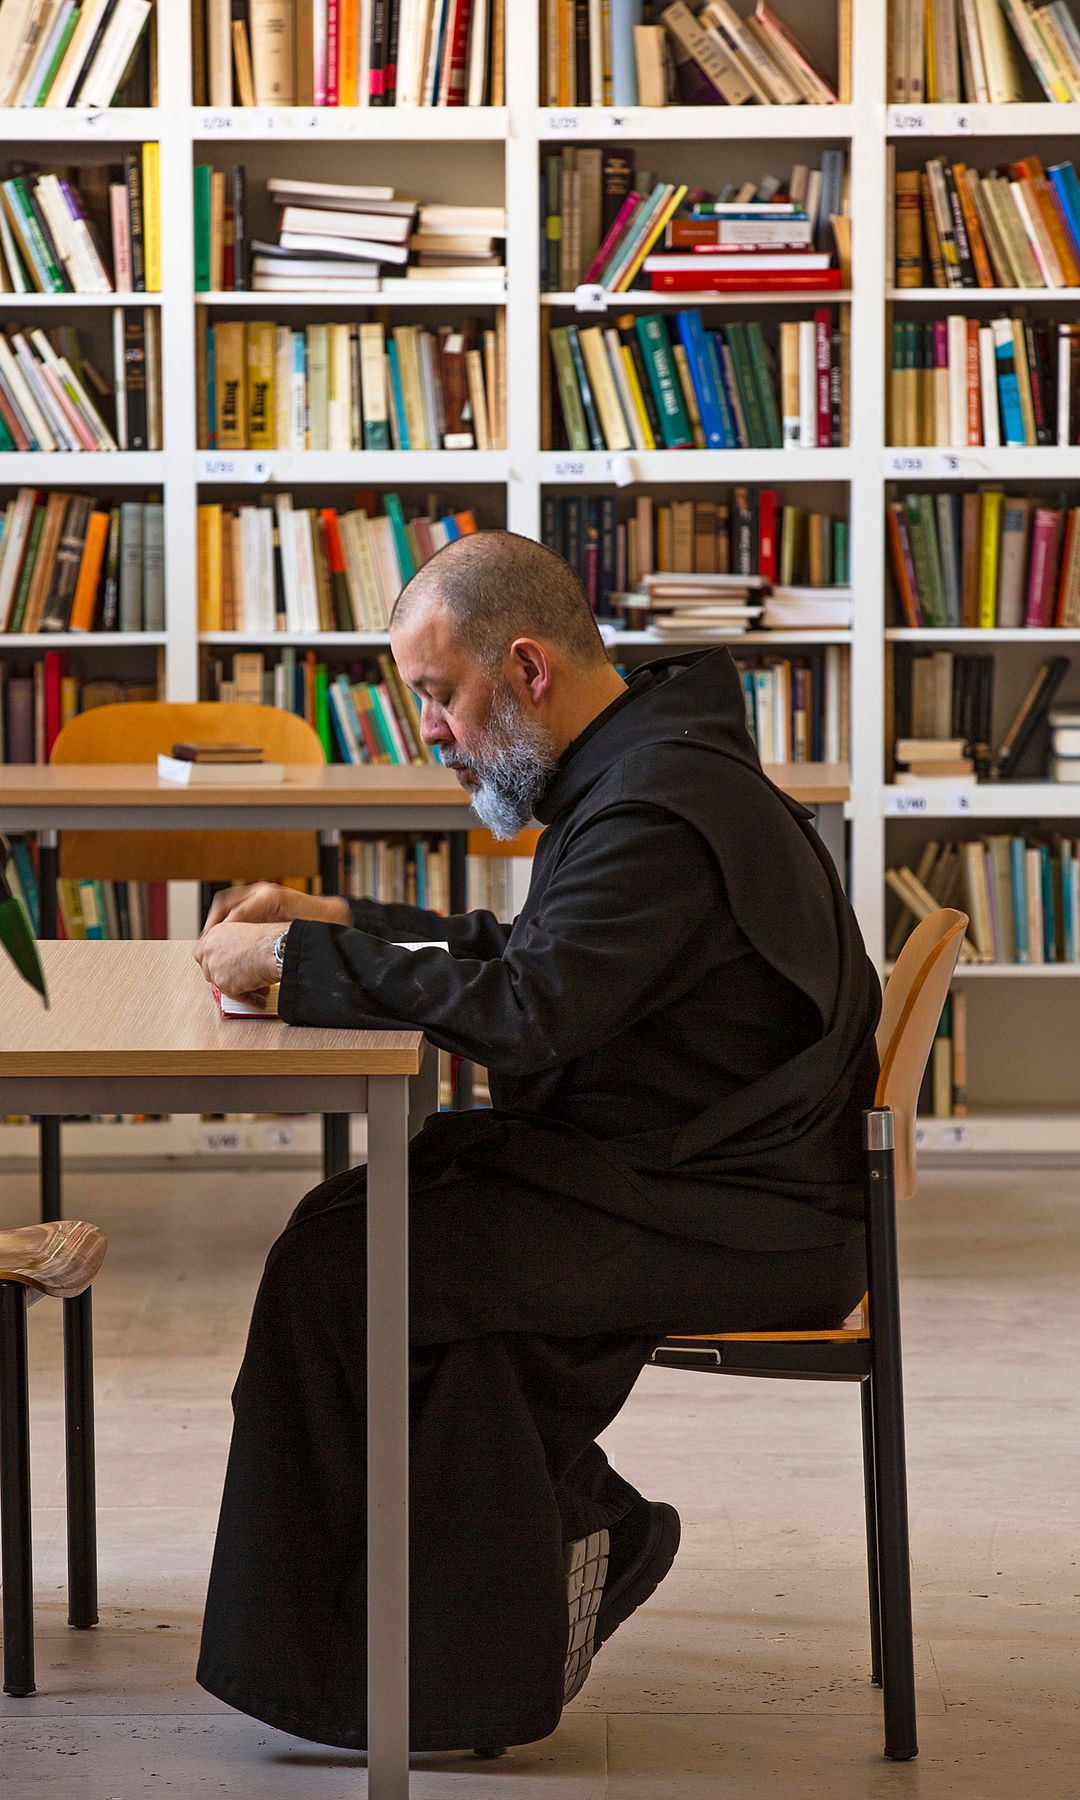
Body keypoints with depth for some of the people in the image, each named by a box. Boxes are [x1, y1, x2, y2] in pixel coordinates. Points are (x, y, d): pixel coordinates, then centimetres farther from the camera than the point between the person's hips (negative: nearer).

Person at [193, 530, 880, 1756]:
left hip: (743, 1227, -10)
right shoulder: (633, 774, 13)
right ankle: (575, 1525, 7)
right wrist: (330, 921, 11)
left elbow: (520, 1014, -30)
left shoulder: (661, 810, -20)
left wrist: (295, 959, -21)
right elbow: (525, 957, 23)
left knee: (341, 1265, -13)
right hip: (697, 1181, 10)